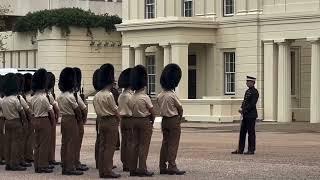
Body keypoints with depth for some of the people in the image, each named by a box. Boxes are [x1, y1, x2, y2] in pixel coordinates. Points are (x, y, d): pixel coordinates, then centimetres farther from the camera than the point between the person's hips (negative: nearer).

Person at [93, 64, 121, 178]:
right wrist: (118, 120, 6)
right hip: (111, 122, -8)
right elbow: (115, 110, -10)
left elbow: (97, 111, 11)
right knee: (110, 147, -4)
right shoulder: (109, 95, -16)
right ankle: (108, 171, -5)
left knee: (102, 146, 9)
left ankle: (102, 170, 11)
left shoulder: (96, 96, 8)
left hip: (101, 121, 8)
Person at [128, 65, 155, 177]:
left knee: (134, 144, 9)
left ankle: (133, 169, 10)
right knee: (144, 145, -3)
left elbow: (132, 110, 9)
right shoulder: (145, 97, -15)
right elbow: (152, 111, -9)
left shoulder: (132, 97, 4)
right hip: (145, 121, -7)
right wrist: (152, 120, 7)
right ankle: (142, 169, -4)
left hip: (134, 121, 7)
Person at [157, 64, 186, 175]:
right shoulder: (172, 95, -17)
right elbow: (180, 108, -8)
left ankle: (162, 167, 13)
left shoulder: (159, 96, 4)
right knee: (173, 144, -4)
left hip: (164, 120, 7)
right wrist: (179, 117, 10)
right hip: (174, 121, -7)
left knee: (165, 144, 11)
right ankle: (172, 167, -6)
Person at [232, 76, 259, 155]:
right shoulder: (247, 91, 16)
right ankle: (240, 149, 12)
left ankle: (251, 150, 3)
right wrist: (242, 109, 1)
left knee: (251, 132, -3)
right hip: (245, 115, 9)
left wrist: (244, 110, -18)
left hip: (251, 115, -9)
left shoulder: (255, 92, -11)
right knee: (242, 132, 9)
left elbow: (252, 104, -18)